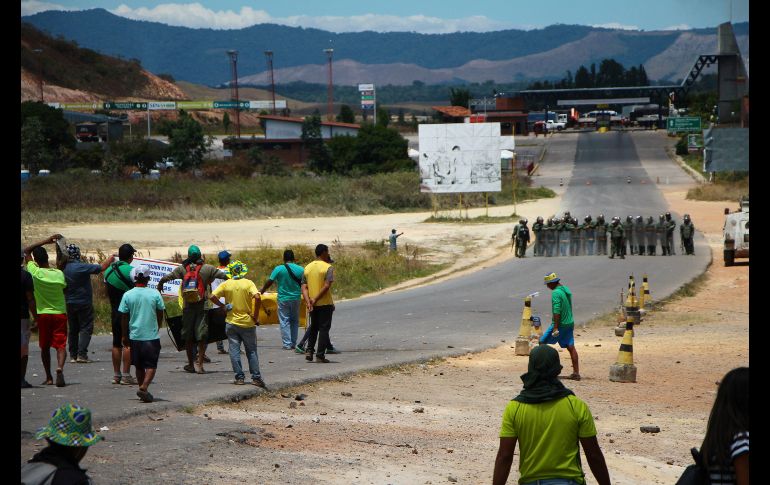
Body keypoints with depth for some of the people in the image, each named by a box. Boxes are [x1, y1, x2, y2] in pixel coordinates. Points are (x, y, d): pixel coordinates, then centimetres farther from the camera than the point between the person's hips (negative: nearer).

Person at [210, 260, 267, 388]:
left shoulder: (226, 284, -1)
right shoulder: (248, 283, -5)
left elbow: (213, 296, -10)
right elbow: (257, 297, -19)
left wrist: (223, 306, 2)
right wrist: (255, 316, -10)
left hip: (232, 322, 0)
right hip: (247, 323, 0)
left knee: (234, 351, 6)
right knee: (251, 351, 8)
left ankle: (239, 377, 3)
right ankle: (256, 377, 6)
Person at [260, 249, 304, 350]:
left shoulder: (278, 269, -10)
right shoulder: (301, 270, -3)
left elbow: (269, 282, -7)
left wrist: (260, 292, 7)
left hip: (283, 299, -3)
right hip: (296, 299, 3)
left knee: (284, 322, 3)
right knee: (294, 321, 15)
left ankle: (287, 344, -1)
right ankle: (293, 343, 17)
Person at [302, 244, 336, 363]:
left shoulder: (307, 268, 9)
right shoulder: (328, 267, -10)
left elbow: (304, 287, 1)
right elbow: (326, 286, -20)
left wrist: (308, 302, -7)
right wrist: (315, 299, -16)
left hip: (312, 304, 5)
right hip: (325, 303, -5)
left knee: (313, 327, 21)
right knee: (324, 329, 1)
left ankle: (309, 351, 11)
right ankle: (320, 355, -2)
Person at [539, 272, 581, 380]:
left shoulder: (556, 293, -16)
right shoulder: (566, 290, 12)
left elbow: (557, 311, -22)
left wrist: (555, 327, -22)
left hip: (560, 324, -9)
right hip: (570, 323, 9)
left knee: (543, 343, 2)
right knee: (570, 347, 6)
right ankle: (576, 372, 4)